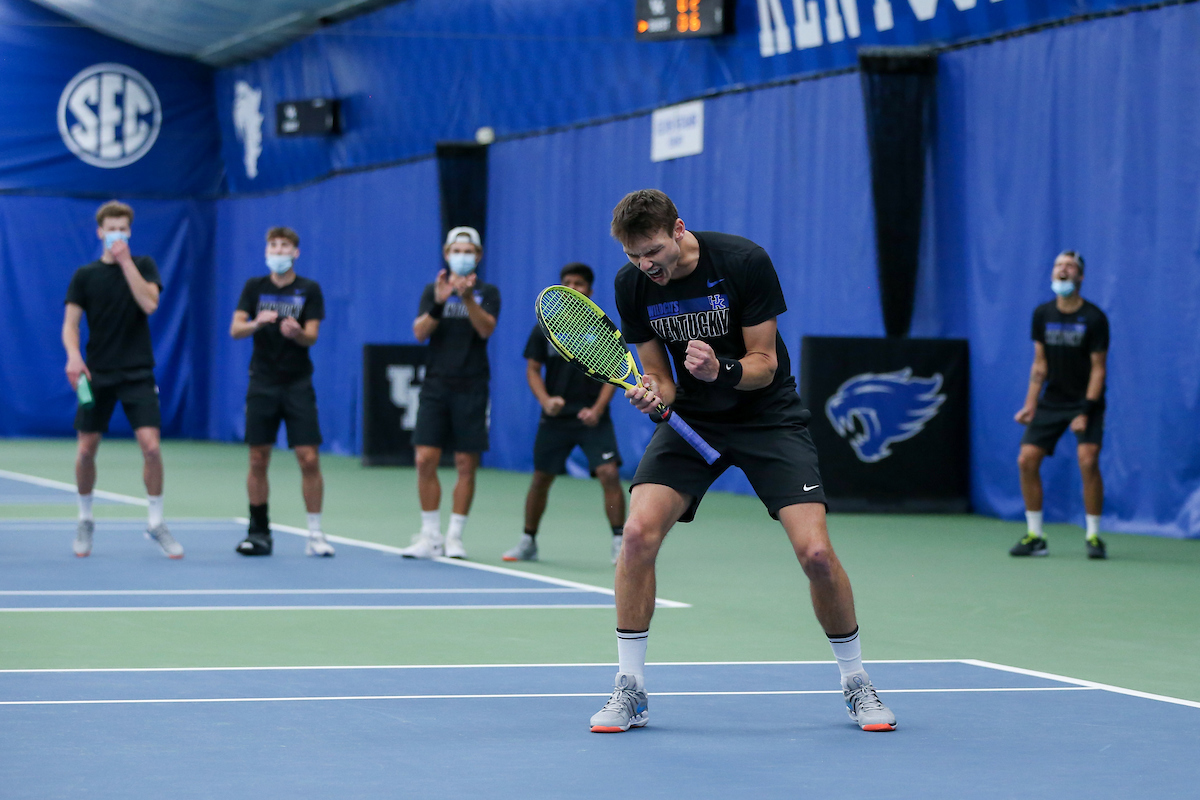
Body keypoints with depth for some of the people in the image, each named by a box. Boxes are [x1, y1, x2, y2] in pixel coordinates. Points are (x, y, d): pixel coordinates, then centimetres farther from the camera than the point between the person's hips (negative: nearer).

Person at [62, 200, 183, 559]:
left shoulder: (143, 265, 3)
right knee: (86, 450, 2)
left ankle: (156, 523, 1)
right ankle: (85, 520, 22)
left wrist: (125, 261, -17)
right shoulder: (84, 276, 4)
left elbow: (149, 303, -15)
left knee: (151, 446, -13)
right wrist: (73, 355, -20)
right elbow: (70, 323, -1)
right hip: (96, 374, 1)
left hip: (137, 374, -1)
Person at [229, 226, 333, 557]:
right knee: (258, 460, 1)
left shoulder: (309, 290, 0)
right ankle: (259, 532, 11)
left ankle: (315, 533, 0)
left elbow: (312, 336, -7)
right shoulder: (254, 287, 6)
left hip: (298, 384, -2)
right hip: (262, 384, 2)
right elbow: (235, 329, -3)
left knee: (309, 458, -8)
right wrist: (256, 323, -24)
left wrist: (296, 332, -30)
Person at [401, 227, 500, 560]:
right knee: (425, 460, -6)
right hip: (436, 385, 1)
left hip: (471, 388, -1)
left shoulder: (488, 292, 4)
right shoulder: (433, 290, 9)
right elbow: (420, 332, -4)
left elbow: (486, 329, -13)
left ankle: (454, 537, 8)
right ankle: (430, 536, 2)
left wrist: (468, 297, -28)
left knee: (466, 465, 0)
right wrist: (438, 303, -21)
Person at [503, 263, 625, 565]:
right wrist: (546, 400, -12)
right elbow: (532, 369, 6)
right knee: (540, 478, 8)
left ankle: (619, 543, -11)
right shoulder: (544, 329, 3)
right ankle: (528, 542, 24)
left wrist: (597, 409, -13)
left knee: (609, 474, -17)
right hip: (556, 416, 2)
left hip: (592, 417, -2)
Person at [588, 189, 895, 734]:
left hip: (768, 415, -3)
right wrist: (652, 393, -27)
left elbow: (764, 363, -15)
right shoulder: (632, 285, -10)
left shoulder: (744, 261, -20)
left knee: (815, 552, -16)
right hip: (693, 417, 3)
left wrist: (721, 370, -36)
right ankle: (630, 693, -5)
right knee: (638, 531, -19)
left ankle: (856, 684, 8)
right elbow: (659, 376, -3)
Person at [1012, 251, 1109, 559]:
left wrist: (1085, 412, -18)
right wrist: (1030, 404, -1)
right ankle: (1035, 536, 5)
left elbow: (1098, 368, -10)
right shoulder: (1042, 314, 2)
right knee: (1027, 460, -6)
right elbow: (1040, 364, 7)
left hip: (1086, 401, -4)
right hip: (1051, 401, 4)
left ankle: (1093, 536, -8)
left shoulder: (1094, 318, -11)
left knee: (1088, 461, -21)